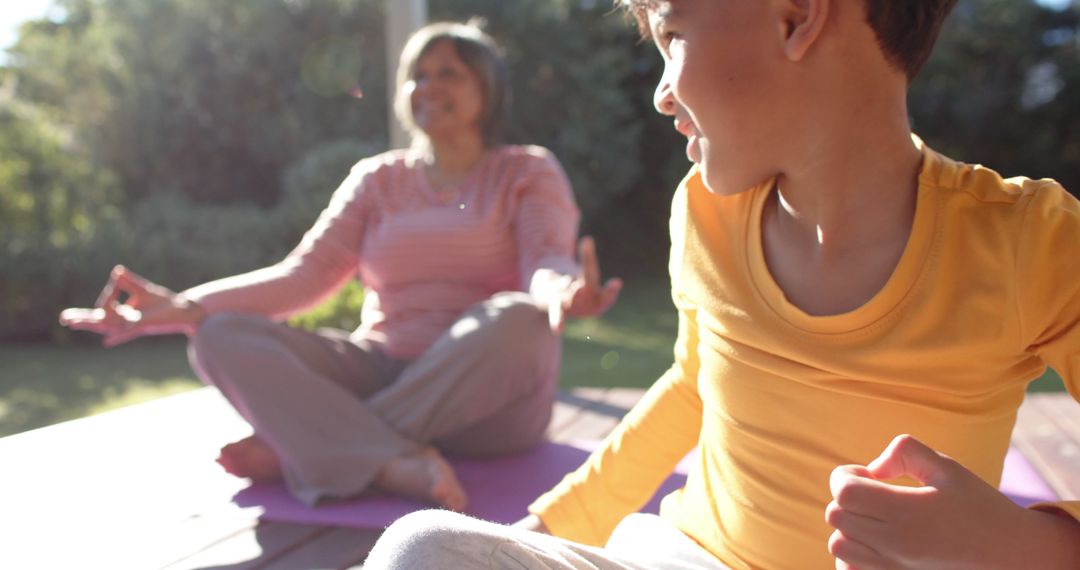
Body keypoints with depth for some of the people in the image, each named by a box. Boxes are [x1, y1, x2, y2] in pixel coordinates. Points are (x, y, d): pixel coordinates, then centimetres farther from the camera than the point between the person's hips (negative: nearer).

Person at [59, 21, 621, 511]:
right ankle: (395, 463, -36)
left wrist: (560, 294, -40)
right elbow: (302, 276, 1)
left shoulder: (529, 173, 5)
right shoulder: (378, 179, 12)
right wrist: (182, 307, -14)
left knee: (518, 317, -36)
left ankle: (292, 448, -27)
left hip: (488, 396, -2)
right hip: (383, 373, 3)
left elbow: (548, 263, -14)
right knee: (221, 335, -16)